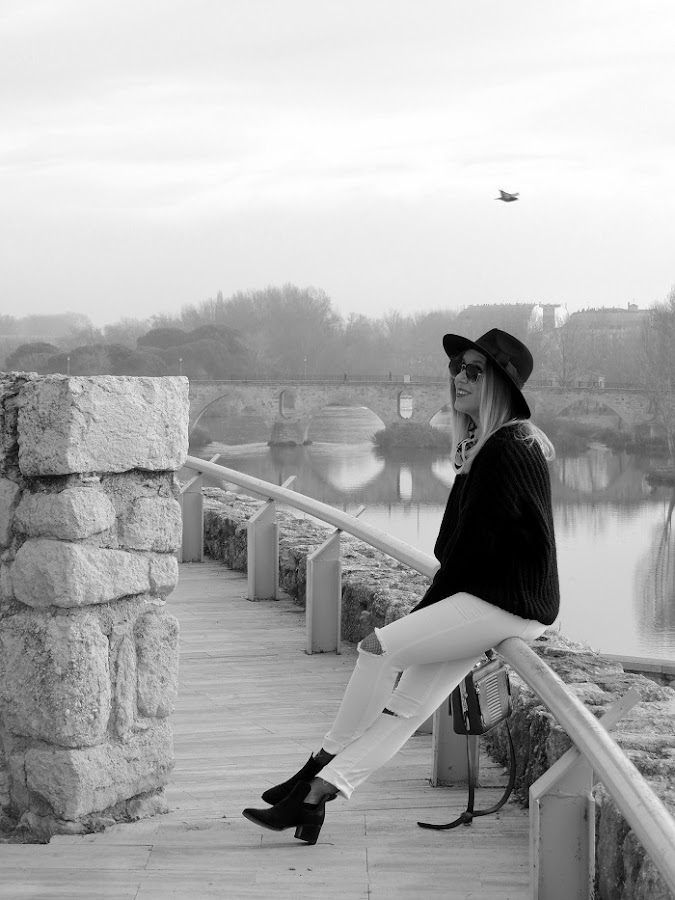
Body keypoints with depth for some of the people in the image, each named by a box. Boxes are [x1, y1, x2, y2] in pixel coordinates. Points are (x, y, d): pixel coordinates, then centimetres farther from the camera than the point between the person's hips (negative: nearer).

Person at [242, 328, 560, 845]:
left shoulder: (507, 450, -15)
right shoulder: (482, 444, 16)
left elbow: (476, 542, -15)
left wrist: (428, 607, -5)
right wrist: (434, 607, 7)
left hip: (510, 604, -9)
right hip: (486, 598, 9)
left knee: (380, 646, -13)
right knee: (408, 705, 3)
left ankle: (324, 763, 1)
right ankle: (315, 795, 0)